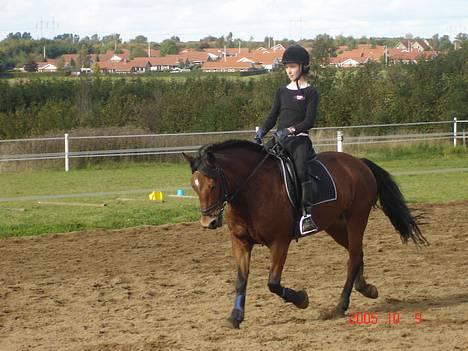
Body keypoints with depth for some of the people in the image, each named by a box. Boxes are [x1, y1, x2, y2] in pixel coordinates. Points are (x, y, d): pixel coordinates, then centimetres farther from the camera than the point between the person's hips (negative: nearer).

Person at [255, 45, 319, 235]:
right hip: (280, 140, 6)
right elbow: (273, 116, 17)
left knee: (301, 171, -30)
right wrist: (262, 131, -1)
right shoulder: (282, 92, 17)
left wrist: (290, 130, -21)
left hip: (300, 139, -6)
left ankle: (309, 214, -34)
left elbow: (309, 121, -8)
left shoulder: (310, 92, 0)